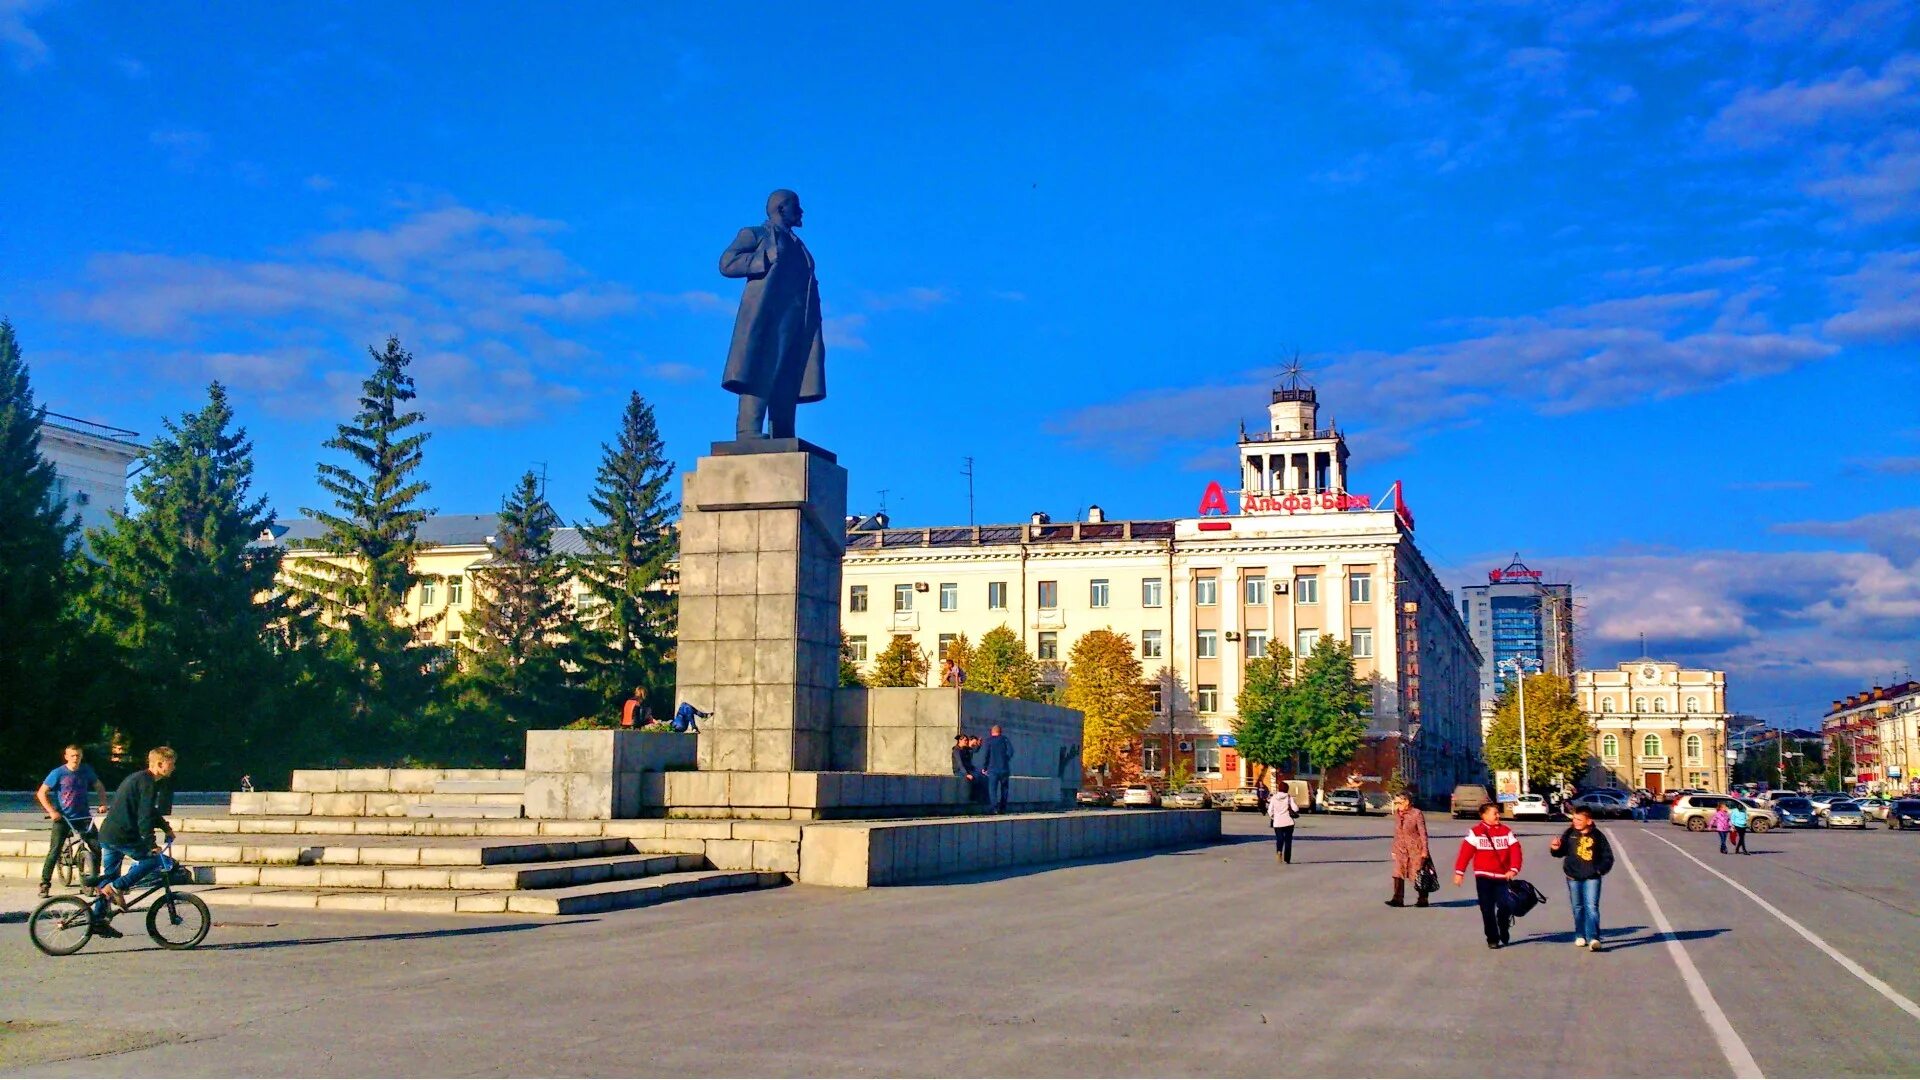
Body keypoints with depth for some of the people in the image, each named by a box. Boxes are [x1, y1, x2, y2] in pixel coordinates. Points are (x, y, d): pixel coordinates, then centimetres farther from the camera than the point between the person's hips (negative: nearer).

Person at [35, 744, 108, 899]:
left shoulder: (86, 770, 2)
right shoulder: (58, 773, -7)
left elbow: (99, 786, 16)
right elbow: (41, 793, -6)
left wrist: (103, 803, 2)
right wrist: (51, 811, -15)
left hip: (83, 817, 3)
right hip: (63, 818, -3)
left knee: (96, 847, -5)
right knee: (54, 851, -7)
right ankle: (45, 884, 3)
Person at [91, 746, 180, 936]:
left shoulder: (137, 778, 19)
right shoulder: (148, 782, -13)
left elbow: (149, 811, 29)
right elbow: (145, 816, -19)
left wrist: (165, 827, 27)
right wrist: (150, 844, -18)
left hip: (107, 834, 10)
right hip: (123, 836, -10)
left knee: (108, 877, 17)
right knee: (152, 859, -1)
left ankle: (98, 920, 20)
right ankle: (117, 888, -5)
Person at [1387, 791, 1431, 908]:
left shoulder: (1417, 814, -10)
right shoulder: (1397, 814, 8)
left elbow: (1423, 833, -9)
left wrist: (1424, 850, -13)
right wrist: (1394, 850, 15)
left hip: (1415, 850, -5)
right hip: (1401, 850, 5)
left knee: (1418, 876, 4)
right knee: (1398, 874, -6)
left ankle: (1422, 900, 17)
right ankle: (1398, 899, -7)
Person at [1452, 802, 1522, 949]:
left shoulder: (1506, 832, 6)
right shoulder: (1476, 832, -2)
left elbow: (1515, 850, -1)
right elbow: (1465, 852, -5)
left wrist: (1513, 869, -13)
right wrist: (1459, 872, -8)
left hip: (1502, 877, 1)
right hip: (1483, 877, -1)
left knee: (1505, 906, -7)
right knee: (1487, 910, 3)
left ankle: (1504, 936, 17)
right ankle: (1492, 939, 14)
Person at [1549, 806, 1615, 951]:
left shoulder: (1597, 836, -3)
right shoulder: (1570, 834, 0)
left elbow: (1608, 857, 4)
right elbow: (1561, 852, 7)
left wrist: (1600, 869, -11)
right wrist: (1555, 849, -15)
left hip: (1592, 878, -3)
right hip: (1573, 878, 3)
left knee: (1591, 907, -12)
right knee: (1578, 908, 12)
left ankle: (1593, 938, -19)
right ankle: (1580, 936, 25)